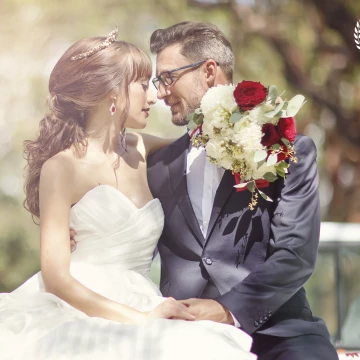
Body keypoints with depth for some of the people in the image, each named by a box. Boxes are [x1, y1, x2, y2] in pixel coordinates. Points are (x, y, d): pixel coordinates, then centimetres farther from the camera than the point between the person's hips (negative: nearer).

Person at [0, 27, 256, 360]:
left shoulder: (139, 150, 13)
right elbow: (56, 277, -10)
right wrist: (141, 318, -19)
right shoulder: (62, 166, -4)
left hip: (139, 310, 6)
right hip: (80, 316, -6)